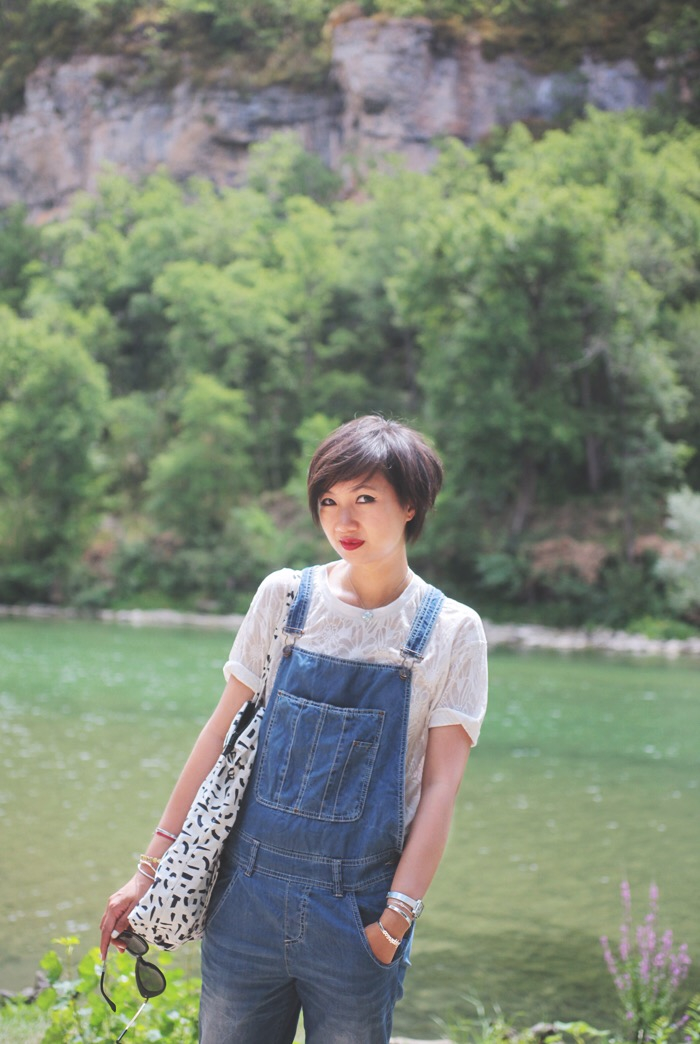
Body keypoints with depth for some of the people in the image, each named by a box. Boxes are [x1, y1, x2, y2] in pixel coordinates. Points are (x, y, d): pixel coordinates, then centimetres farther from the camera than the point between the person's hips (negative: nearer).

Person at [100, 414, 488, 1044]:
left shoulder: (451, 631, -2)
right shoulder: (286, 596, 2)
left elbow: (440, 786, -4)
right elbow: (222, 733, 5)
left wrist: (397, 917, -12)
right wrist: (153, 868, 3)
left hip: (357, 909, -1)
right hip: (249, 891, 2)